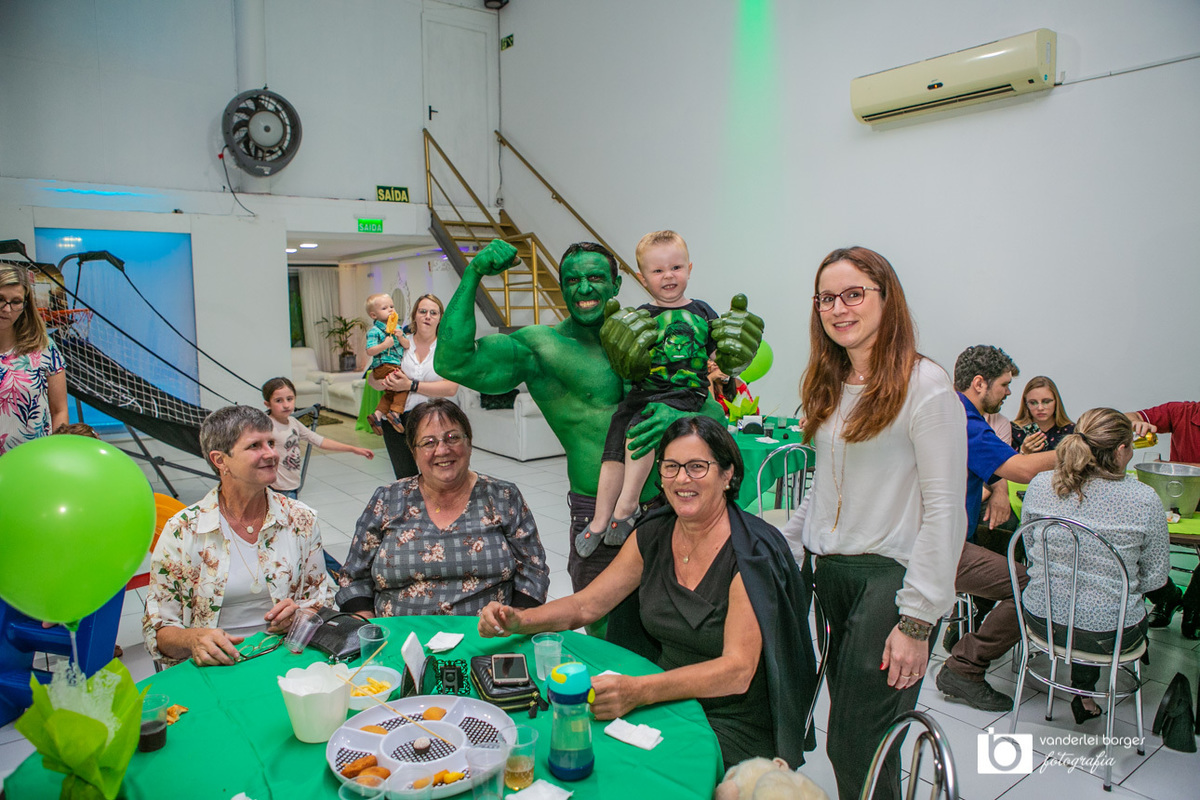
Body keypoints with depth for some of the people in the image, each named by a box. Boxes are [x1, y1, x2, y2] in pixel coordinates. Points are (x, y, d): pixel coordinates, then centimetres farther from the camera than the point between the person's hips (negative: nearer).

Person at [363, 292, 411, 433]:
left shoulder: (396, 327, 13)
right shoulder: (374, 331, -9)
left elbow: (407, 346, 12)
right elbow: (369, 351, -16)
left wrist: (401, 337, -8)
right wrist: (385, 345, -26)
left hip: (395, 366, 9)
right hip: (384, 367, -9)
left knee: (392, 393, 16)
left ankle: (377, 414, 20)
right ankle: (395, 412, -14)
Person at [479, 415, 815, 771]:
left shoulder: (752, 554, -17)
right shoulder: (653, 536, 1)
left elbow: (738, 670, -25)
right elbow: (586, 604, 7)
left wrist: (638, 691, -37)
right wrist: (518, 620, -11)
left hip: (736, 728, -5)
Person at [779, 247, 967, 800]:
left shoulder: (925, 385, -11)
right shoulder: (831, 386, 12)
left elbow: (944, 510, -14)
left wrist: (918, 621, -16)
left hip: (891, 574, -6)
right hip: (831, 572, 7)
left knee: (855, 748, -2)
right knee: (847, 738, 13)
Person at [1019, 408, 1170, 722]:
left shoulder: (1040, 485, -10)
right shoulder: (1144, 500, -19)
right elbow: (1156, 577, -6)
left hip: (1042, 621, 2)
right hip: (1108, 634, -2)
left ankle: (1083, 694, 46)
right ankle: (1084, 690, 46)